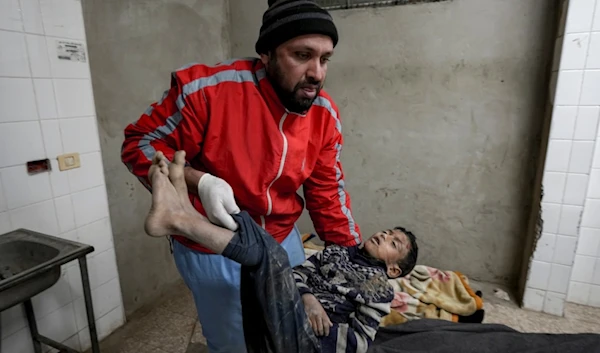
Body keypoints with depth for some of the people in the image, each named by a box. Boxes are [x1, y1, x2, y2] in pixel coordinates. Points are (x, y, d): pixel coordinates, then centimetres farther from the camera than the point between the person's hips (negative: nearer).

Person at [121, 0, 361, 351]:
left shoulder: (325, 114, -7)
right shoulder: (209, 88, -24)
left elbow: (328, 193, 0)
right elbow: (140, 143, -12)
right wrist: (199, 182, -30)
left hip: (283, 240, 5)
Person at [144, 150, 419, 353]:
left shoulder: (381, 291, 10)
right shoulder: (337, 251, 22)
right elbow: (296, 273, 11)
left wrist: (320, 326, -12)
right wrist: (306, 296, -10)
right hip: (266, 317, 6)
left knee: (268, 251, -27)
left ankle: (177, 220, -32)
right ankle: (185, 210, -31)